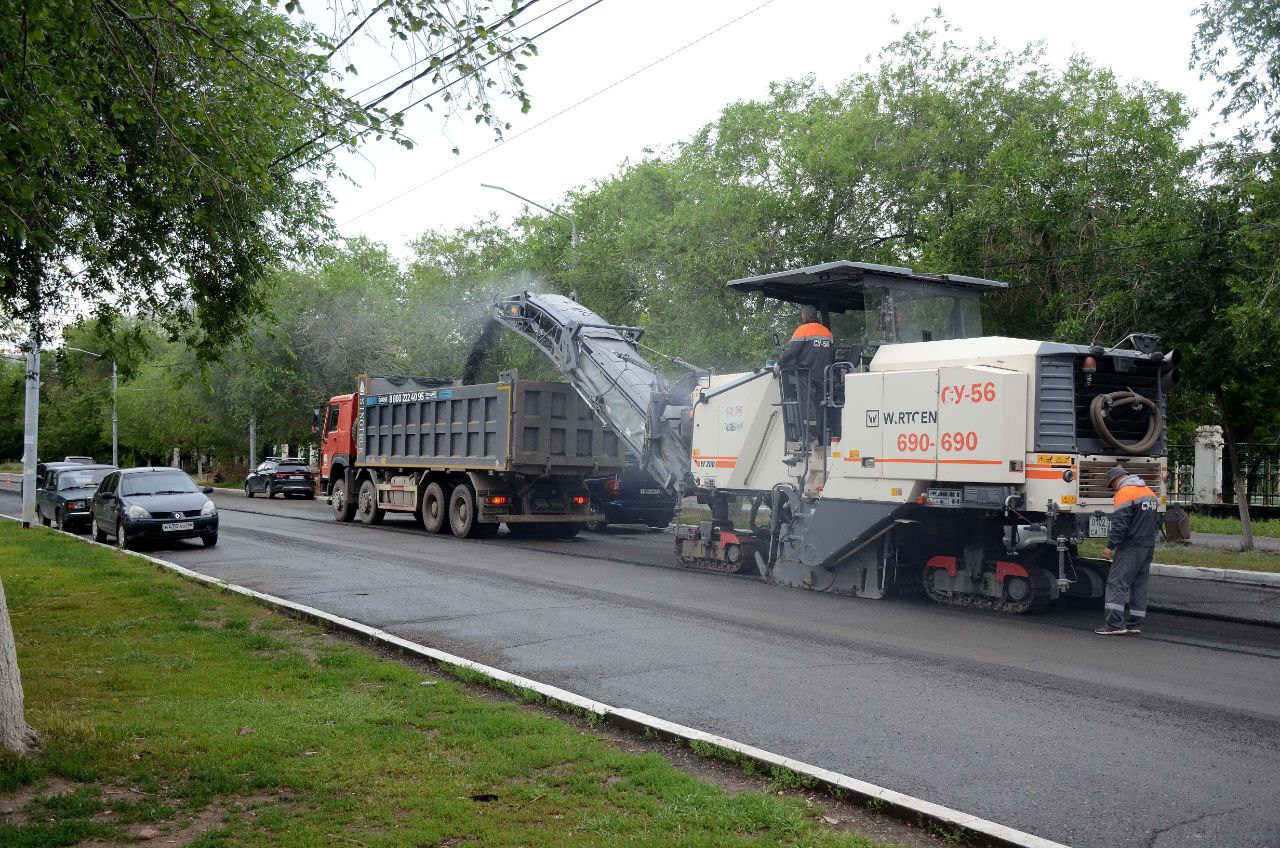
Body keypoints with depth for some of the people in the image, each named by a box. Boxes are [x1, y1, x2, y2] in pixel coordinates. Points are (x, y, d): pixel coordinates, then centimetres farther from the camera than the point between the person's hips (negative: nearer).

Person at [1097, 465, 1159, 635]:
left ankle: (1116, 624, -16)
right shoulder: (1150, 492, 17)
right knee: (1139, 584, 13)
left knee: (1117, 583, -9)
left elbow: (1120, 524, -19)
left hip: (1130, 548, -9)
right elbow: (1157, 521, 24)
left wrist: (1110, 546, -16)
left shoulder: (1124, 493, -11)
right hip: (1149, 547, 9)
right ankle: (1135, 624, 15)